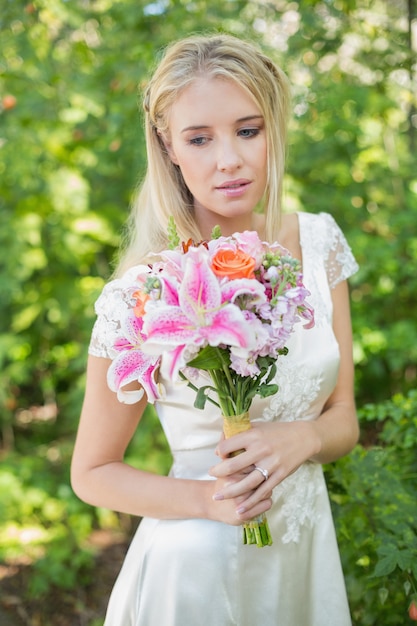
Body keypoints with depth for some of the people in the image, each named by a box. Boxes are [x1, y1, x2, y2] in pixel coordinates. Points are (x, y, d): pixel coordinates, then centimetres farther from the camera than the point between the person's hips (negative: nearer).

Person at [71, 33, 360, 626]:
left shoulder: (318, 242, -8)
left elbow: (343, 421, 0)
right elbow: (92, 473, -9)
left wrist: (304, 436, -20)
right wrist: (208, 499, -23)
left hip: (305, 547, 4)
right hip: (198, 562, -4)